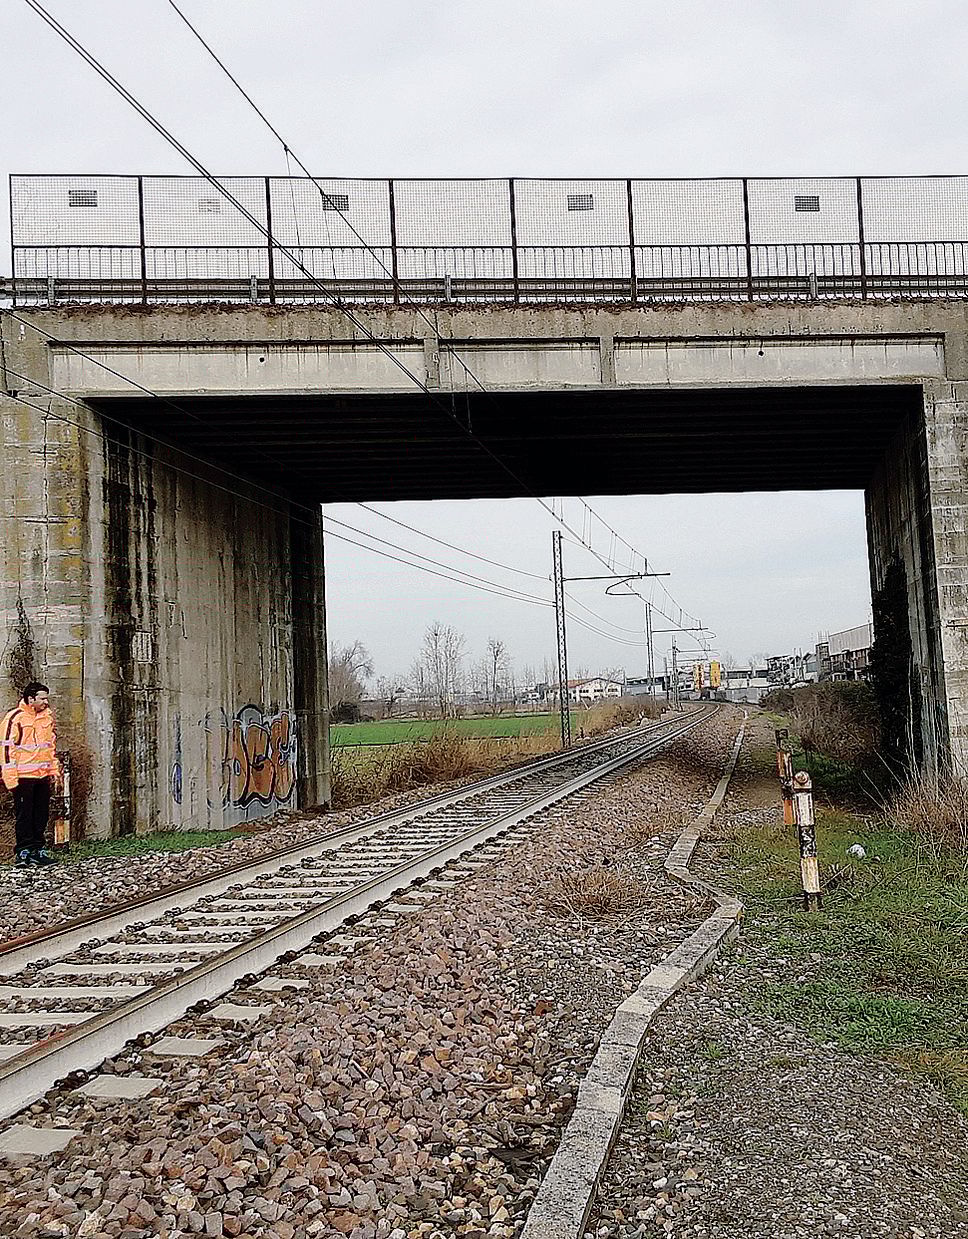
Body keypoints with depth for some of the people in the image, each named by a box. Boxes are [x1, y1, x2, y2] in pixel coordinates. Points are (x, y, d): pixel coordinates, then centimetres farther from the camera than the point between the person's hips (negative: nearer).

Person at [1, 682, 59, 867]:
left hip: (43, 775, 6)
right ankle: (24, 852, 8)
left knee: (41, 815, 10)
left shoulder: (47, 715, 9)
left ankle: (38, 850, 18)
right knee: (24, 815, 1)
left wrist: (54, 768, 17)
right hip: (23, 775, -6)